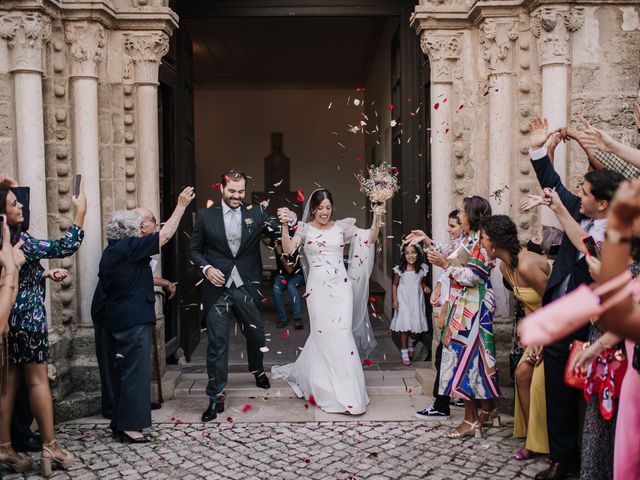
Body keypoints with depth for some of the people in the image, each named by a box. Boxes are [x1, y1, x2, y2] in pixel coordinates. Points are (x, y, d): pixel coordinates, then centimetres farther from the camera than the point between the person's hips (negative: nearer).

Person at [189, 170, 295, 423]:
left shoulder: (256, 213, 3)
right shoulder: (205, 215, 2)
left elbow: (280, 231, -7)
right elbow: (194, 249, 8)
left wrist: (290, 221, -28)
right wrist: (206, 268, -10)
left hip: (247, 287, 1)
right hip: (217, 287, -1)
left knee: (256, 333, 17)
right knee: (217, 342, 1)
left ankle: (257, 370, 48)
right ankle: (216, 397, 11)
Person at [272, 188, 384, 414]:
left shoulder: (342, 227, 9)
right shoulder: (305, 229, 5)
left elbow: (369, 239, 6)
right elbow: (288, 249, -9)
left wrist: (376, 218, -8)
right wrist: (284, 226, -21)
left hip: (341, 286, 2)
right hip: (318, 287, -1)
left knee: (340, 333, -6)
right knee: (324, 334, -1)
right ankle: (340, 393, 14)